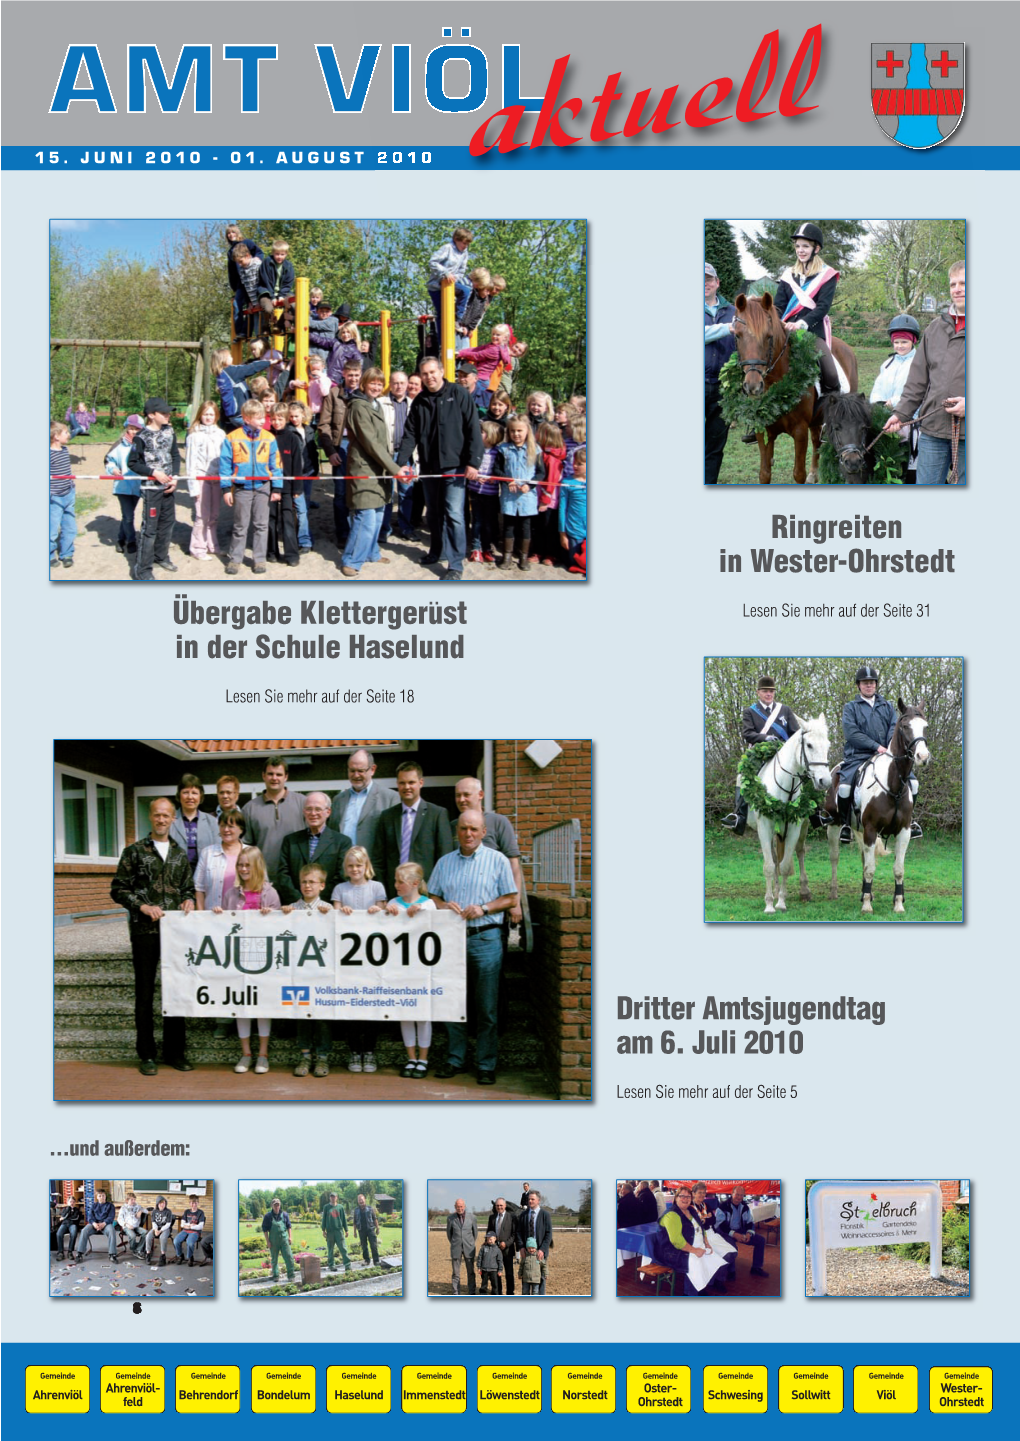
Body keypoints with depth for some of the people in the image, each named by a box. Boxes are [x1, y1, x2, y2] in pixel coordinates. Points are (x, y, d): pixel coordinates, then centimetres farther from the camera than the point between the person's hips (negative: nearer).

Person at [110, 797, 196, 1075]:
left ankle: (174, 1051, 14)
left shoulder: (180, 854, 14)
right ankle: (146, 1054, 7)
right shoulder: (135, 851, 2)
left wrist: (189, 901, -1)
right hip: (145, 930, -3)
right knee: (145, 991, 1)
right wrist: (143, 907, -13)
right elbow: (118, 890, 0)